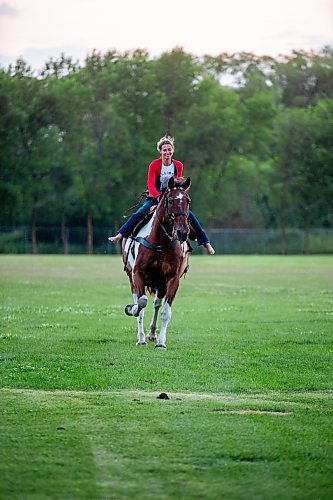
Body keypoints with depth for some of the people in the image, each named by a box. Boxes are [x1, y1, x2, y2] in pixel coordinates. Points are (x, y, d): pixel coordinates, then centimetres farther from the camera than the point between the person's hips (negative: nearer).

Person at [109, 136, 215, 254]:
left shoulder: (178, 165, -2)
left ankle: (205, 242, 0)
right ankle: (120, 235, -16)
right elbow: (150, 184, -21)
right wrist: (159, 197, -38)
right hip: (154, 198, -2)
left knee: (190, 216, -11)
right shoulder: (154, 165, -12)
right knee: (138, 214, -25)